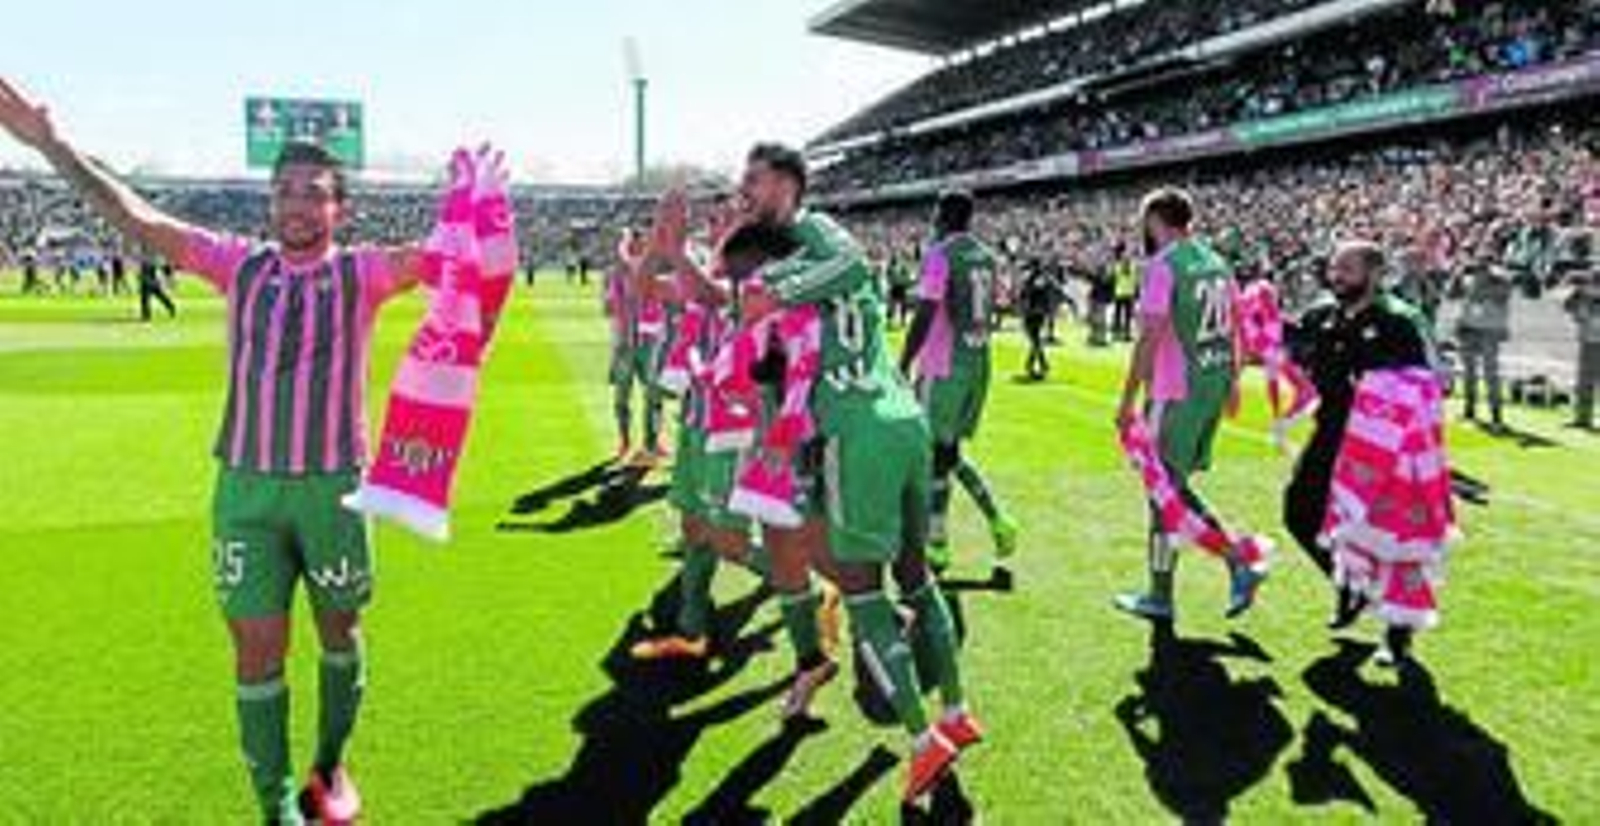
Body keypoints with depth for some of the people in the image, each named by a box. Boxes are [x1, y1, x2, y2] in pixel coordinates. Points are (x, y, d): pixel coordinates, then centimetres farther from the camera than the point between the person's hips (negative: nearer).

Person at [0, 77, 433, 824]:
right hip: (245, 487, 2)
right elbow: (136, 217, 5)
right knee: (257, 648, 1)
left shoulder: (360, 273, -1)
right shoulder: (241, 265, 6)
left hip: (333, 484, -1)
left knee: (338, 631, 13)